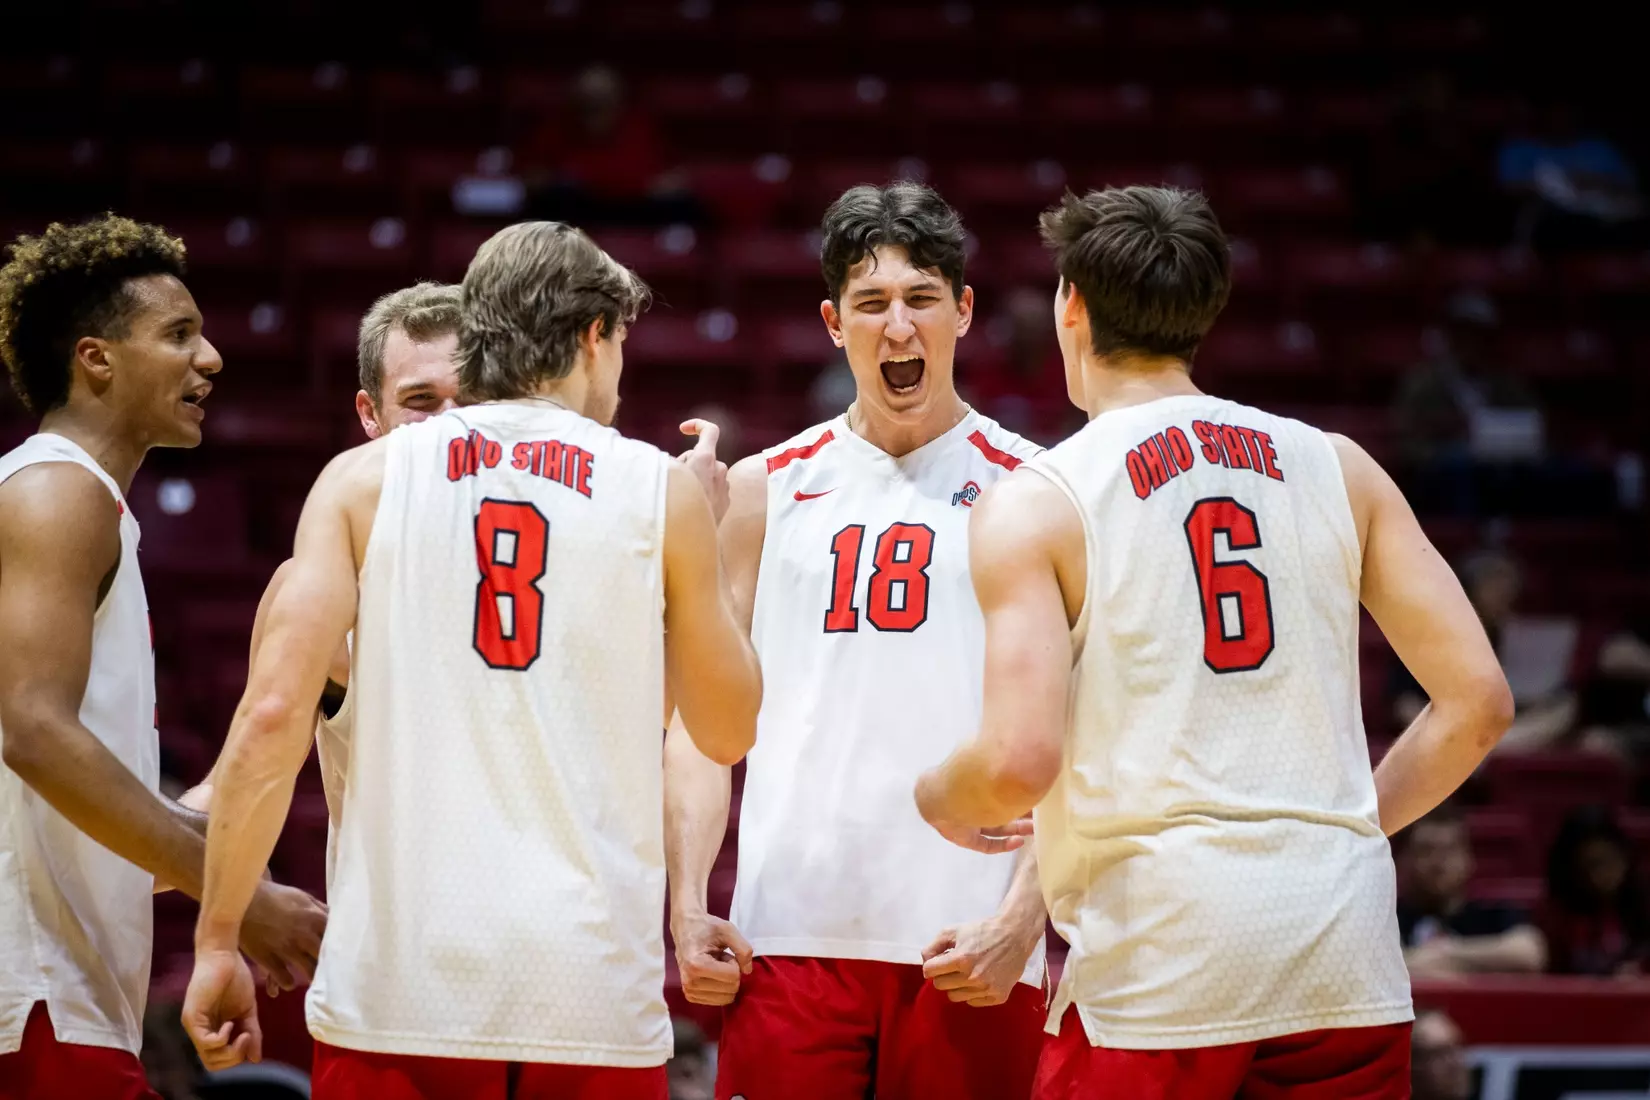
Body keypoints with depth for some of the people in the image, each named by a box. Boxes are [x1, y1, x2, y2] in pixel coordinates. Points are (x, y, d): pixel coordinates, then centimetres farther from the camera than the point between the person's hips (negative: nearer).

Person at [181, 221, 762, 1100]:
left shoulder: (365, 479, 6)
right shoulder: (662, 491, 6)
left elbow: (273, 713, -3)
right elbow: (728, 731, 16)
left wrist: (217, 939, 2)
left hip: (400, 984, 0)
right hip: (593, 990, 0)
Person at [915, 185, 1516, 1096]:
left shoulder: (1035, 505, -1)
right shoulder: (1336, 467, 11)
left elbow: (1020, 762, -12)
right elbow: (1477, 701, 6)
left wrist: (936, 800, 10)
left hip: (1159, 948, -4)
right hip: (1346, 945, 4)